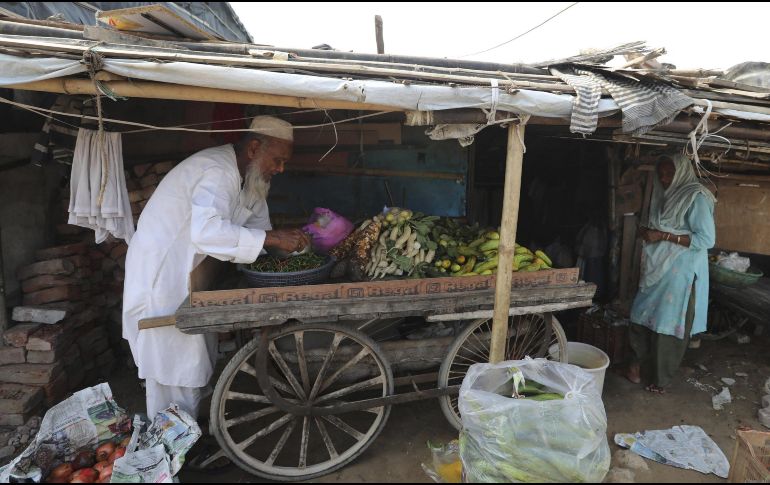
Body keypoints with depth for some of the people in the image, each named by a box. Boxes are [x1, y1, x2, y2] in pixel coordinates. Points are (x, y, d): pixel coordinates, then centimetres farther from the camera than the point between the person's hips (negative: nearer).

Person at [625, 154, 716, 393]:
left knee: (667, 327, 2)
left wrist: (663, 236, -21)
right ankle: (637, 366, 22)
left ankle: (660, 380, 16)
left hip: (679, 274, -7)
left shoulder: (696, 197, -12)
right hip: (657, 270, 7)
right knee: (641, 318, 9)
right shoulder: (667, 196, 11)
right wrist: (650, 234, 2)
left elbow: (707, 239, -18)